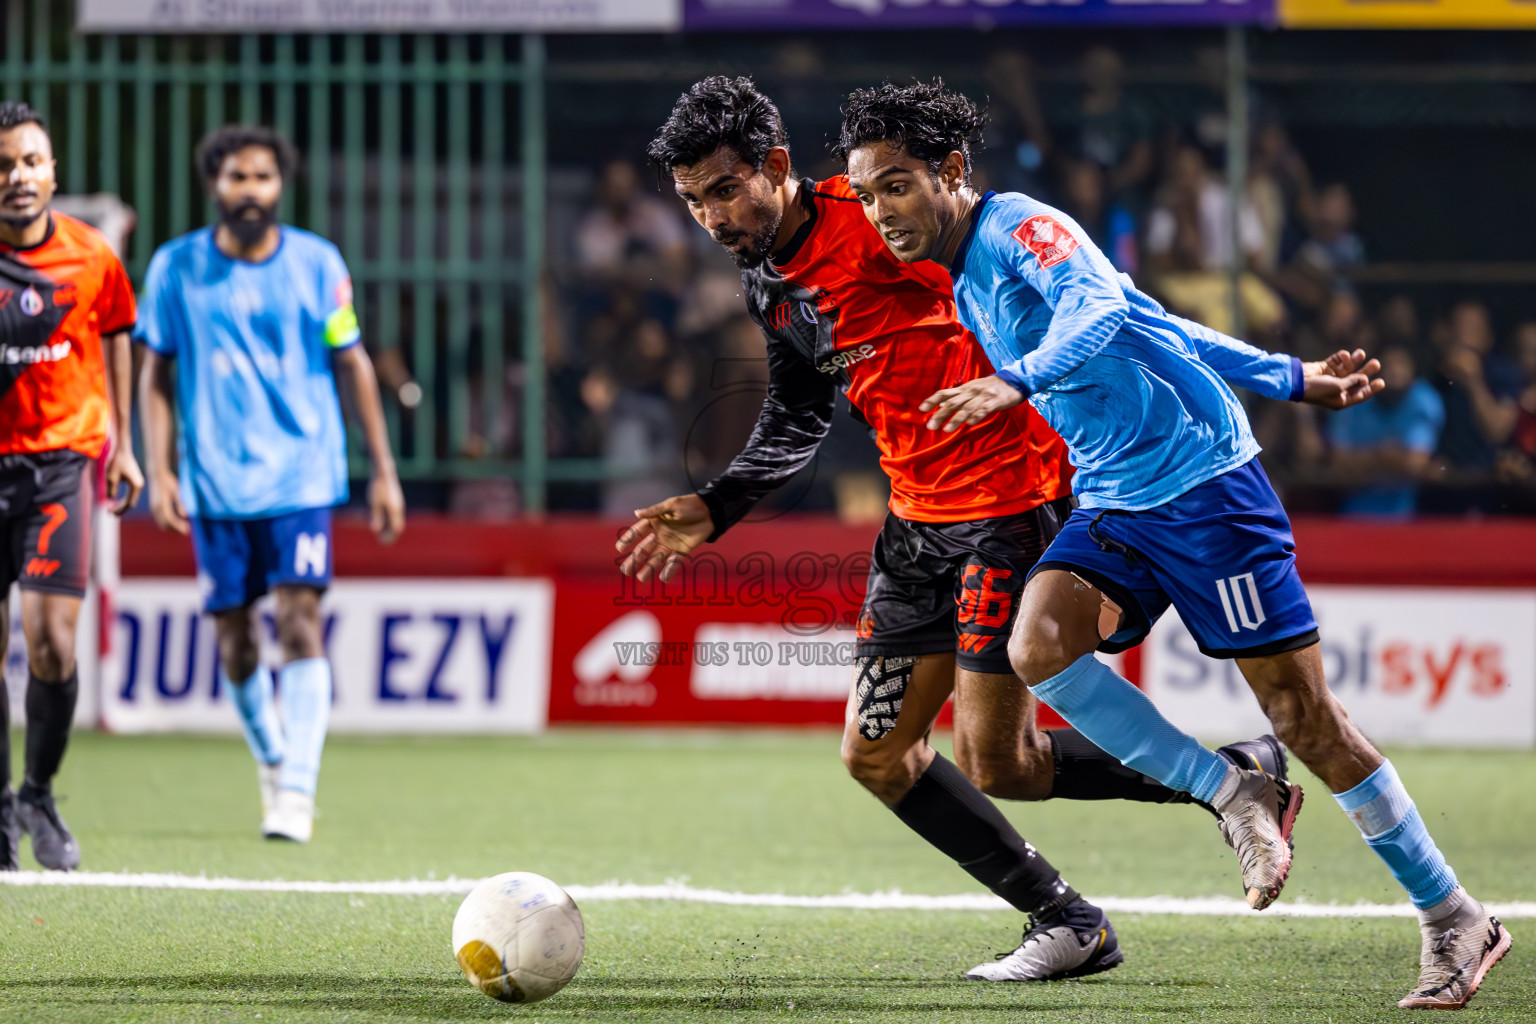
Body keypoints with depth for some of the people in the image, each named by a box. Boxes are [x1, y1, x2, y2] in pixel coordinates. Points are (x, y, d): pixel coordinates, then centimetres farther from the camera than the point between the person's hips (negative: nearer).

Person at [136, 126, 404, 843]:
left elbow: (352, 364, 8)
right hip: (215, 482, 1)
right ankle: (270, 758, 30)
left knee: (299, 621, -15)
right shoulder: (175, 268, 1)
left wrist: (383, 472, 7)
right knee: (233, 636, 5)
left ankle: (297, 791, -17)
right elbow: (154, 373, 7)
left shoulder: (317, 263, 1)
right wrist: (160, 471, -3)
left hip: (302, 475, -1)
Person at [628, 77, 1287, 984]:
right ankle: (1066, 923, 14)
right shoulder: (767, 279, 9)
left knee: (994, 765, -11)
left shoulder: (875, 225, -17)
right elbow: (798, 420, 22)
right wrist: (713, 509, 12)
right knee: (877, 756, 5)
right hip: (920, 521, 9)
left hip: (1013, 503, -9)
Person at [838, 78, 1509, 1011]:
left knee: (1303, 715, -6)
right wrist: (1289, 378, 22)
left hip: (1203, 479, -8)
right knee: (1039, 646, -20)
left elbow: (1102, 306, -32)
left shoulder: (1019, 225, -11)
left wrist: (1016, 383, -48)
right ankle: (1234, 795, -6)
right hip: (1111, 506, 8)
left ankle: (1457, 922, 6)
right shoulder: (965, 291, 15)